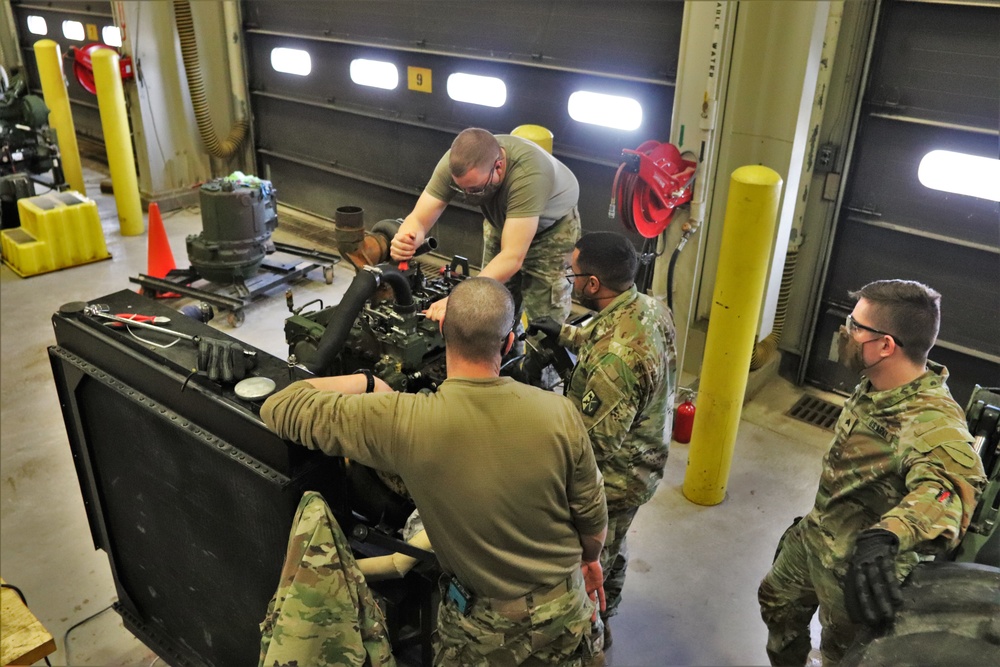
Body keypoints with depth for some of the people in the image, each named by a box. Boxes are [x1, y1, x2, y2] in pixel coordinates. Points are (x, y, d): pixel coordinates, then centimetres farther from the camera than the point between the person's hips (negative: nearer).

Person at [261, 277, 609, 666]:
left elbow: (278, 408, -18)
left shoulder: (404, 422, -27)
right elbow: (593, 517, -8)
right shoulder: (559, 413, -23)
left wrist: (366, 382, -4)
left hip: (484, 626, -1)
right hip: (564, 607, 2)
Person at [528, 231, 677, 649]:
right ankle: (602, 620, 54)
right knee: (612, 549, 30)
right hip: (642, 462, 9)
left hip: (614, 479, -9)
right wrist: (565, 334, 5)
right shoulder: (652, 307, -10)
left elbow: (595, 442, -31)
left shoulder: (616, 357, -38)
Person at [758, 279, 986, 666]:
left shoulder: (932, 422, -35)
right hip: (813, 535, 8)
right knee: (777, 602, 26)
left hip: (857, 565, -8)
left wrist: (883, 535, -77)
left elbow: (945, 486, -58)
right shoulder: (876, 385, -6)